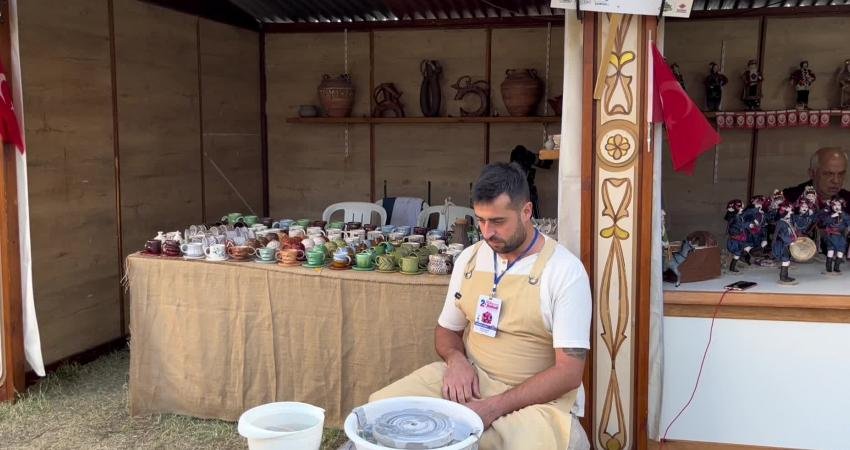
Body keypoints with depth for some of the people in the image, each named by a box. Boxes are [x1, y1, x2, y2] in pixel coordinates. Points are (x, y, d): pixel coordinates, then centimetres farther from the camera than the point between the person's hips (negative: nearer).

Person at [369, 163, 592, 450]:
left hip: (538, 395, -4)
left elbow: (568, 372, -15)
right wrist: (456, 359, -9)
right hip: (468, 380, 4)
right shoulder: (469, 259, 4)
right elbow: (446, 330, 16)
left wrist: (494, 407, -22)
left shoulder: (565, 271, -13)